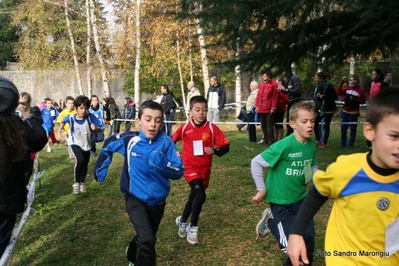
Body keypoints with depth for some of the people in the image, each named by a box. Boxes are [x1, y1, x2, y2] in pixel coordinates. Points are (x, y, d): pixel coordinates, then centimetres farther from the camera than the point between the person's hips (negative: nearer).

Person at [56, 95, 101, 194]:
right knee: (80, 160, -25)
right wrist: (59, 133, 1)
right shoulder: (70, 117, -23)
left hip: (87, 143, 3)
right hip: (75, 143, -3)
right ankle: (76, 183, -4)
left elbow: (100, 129, -19)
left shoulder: (91, 116, -24)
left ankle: (82, 183, 41)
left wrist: (95, 128, -40)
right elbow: (63, 122, 1)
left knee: (85, 164, 17)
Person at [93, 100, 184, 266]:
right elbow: (108, 147, 5)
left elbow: (178, 172, -19)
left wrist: (162, 163, -35)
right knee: (147, 239, -24)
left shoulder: (166, 143, -18)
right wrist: (101, 168, 8)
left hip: (158, 201, 2)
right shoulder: (129, 140, -15)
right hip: (136, 199, -2)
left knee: (147, 238, 25)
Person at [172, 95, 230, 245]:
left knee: (194, 197, 16)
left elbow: (226, 146, -10)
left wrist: (215, 151, -27)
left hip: (205, 169, 3)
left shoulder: (212, 128, -9)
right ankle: (193, 227, 0)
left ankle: (182, 221, 42)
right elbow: (171, 141, 7)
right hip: (190, 167, -3)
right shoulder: (184, 127, -8)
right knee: (200, 196, -20)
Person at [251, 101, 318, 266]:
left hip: (300, 197, 6)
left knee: (308, 238, 9)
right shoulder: (284, 145, -25)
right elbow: (256, 163, -20)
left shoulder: (312, 144, -5)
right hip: (280, 200, -6)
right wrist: (261, 189, -15)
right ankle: (270, 221, 22)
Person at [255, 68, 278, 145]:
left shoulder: (274, 84, -5)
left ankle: (271, 140, 2)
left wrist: (273, 108, -14)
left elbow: (275, 97, -9)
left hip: (269, 109, -7)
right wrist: (256, 106, 9)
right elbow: (258, 95, 15)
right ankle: (265, 139, 21)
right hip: (261, 109, 7)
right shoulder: (262, 84, 15)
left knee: (270, 125, -4)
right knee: (263, 125, 12)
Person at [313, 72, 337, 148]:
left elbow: (335, 97, -14)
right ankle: (318, 140, 19)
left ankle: (323, 142, 5)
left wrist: (324, 97, -23)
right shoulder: (317, 87, 6)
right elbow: (314, 97, 14)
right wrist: (317, 96, -9)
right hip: (319, 109, 7)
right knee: (316, 124, 4)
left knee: (324, 125, -5)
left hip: (328, 109, -7)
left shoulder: (328, 87, -14)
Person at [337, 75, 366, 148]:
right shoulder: (347, 88, 6)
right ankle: (343, 143, 18)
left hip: (354, 112, -4)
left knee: (353, 128, 1)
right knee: (343, 127, 7)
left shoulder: (360, 90, -5)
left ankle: (351, 144, 9)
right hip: (345, 111, 4)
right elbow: (339, 92, -3)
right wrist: (341, 83, -7)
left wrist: (355, 100, -19)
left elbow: (363, 101, -6)